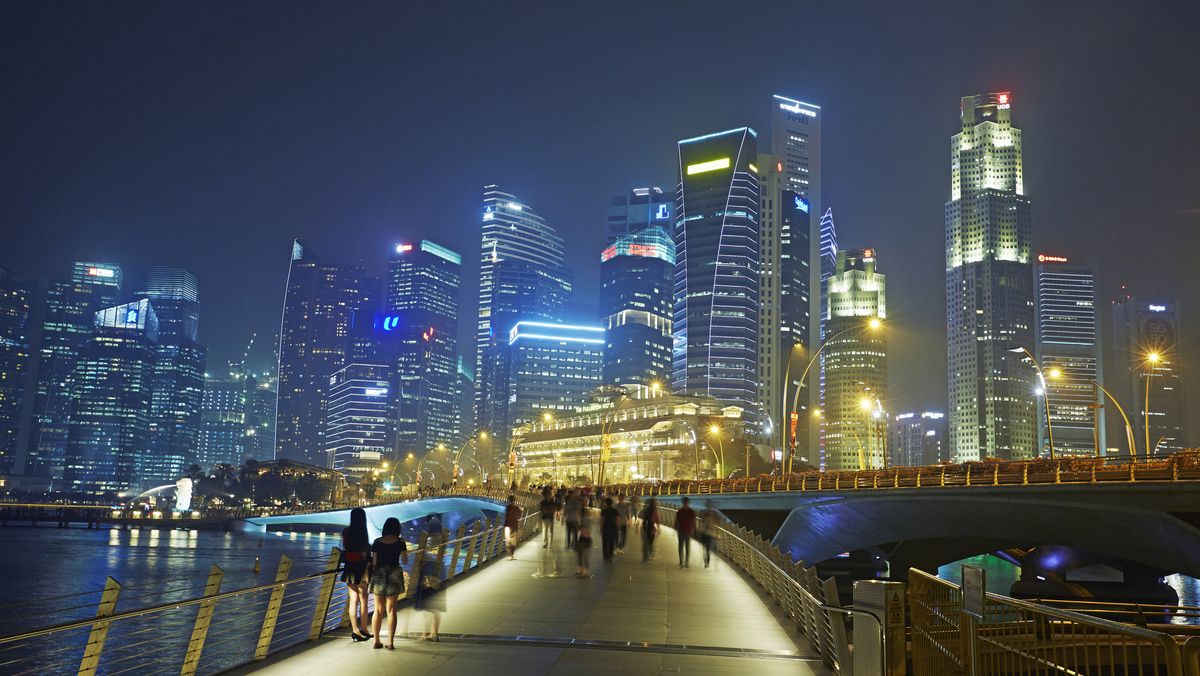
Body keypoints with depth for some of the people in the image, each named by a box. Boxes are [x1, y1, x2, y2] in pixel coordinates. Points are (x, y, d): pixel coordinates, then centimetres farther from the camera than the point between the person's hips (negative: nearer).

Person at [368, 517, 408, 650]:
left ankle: (377, 641, 12)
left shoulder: (377, 542, 0)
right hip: (394, 574, -1)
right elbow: (405, 561, 4)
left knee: (378, 610, 11)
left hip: (379, 575, 1)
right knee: (391, 610, 3)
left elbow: (374, 561, 1)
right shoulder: (400, 542, -4)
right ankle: (390, 642, -1)